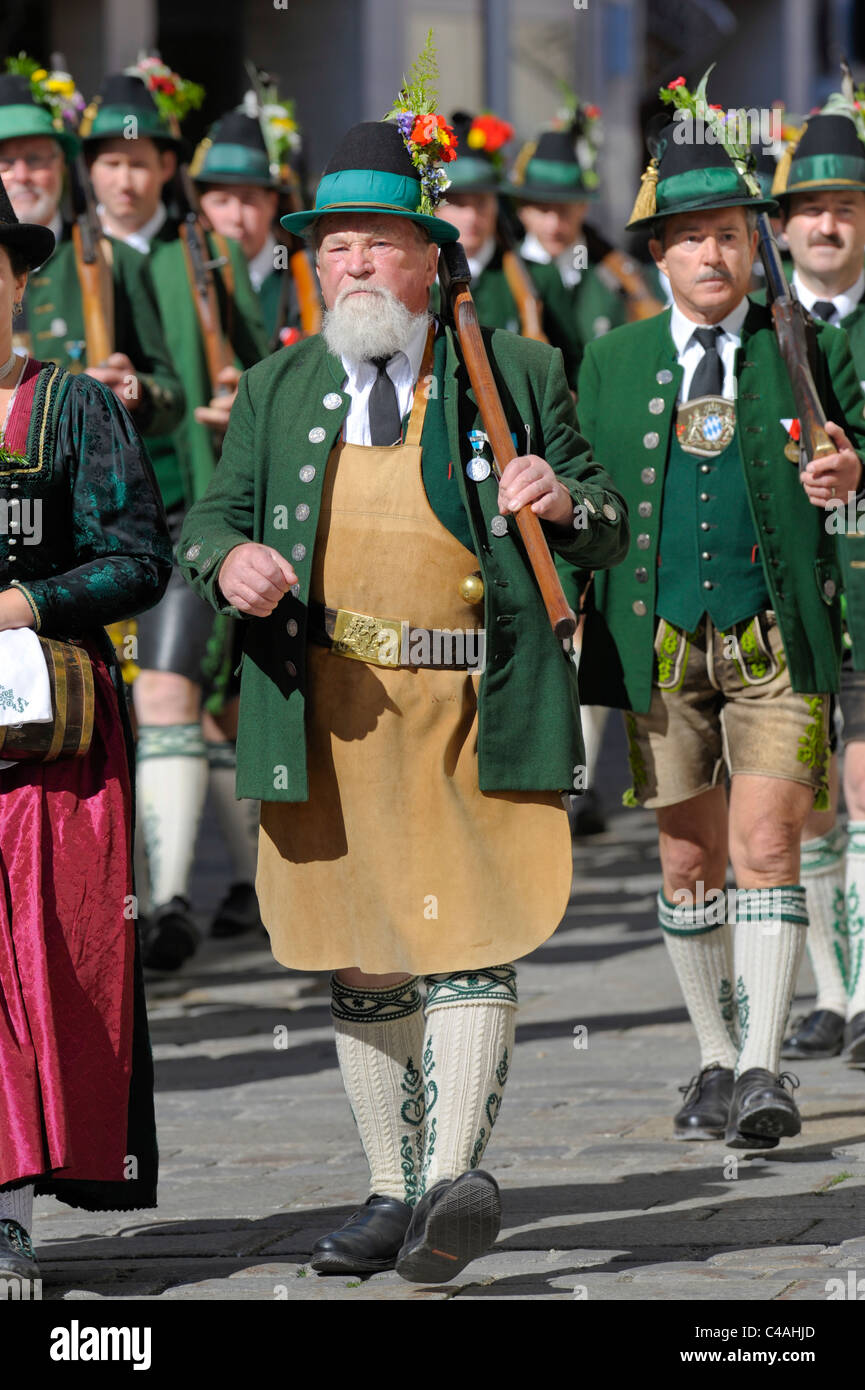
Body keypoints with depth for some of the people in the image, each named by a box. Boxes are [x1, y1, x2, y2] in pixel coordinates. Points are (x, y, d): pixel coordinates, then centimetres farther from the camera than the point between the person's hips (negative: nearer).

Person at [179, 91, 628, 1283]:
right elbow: (208, 520, 15)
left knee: (467, 939, -13)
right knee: (361, 961, 8)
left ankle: (458, 1175, -15)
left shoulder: (515, 373, 8)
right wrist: (228, 560, -10)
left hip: (473, 706, -3)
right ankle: (394, 1191, 18)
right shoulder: (277, 391, 15)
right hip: (328, 713, 3)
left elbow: (609, 533, 10)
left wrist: (565, 499, -14)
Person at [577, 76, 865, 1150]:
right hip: (661, 647, 2)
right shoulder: (615, 362, 10)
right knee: (688, 860, 7)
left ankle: (761, 1068, -11)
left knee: (765, 848, -12)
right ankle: (716, 1058, 20)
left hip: (777, 644, -2)